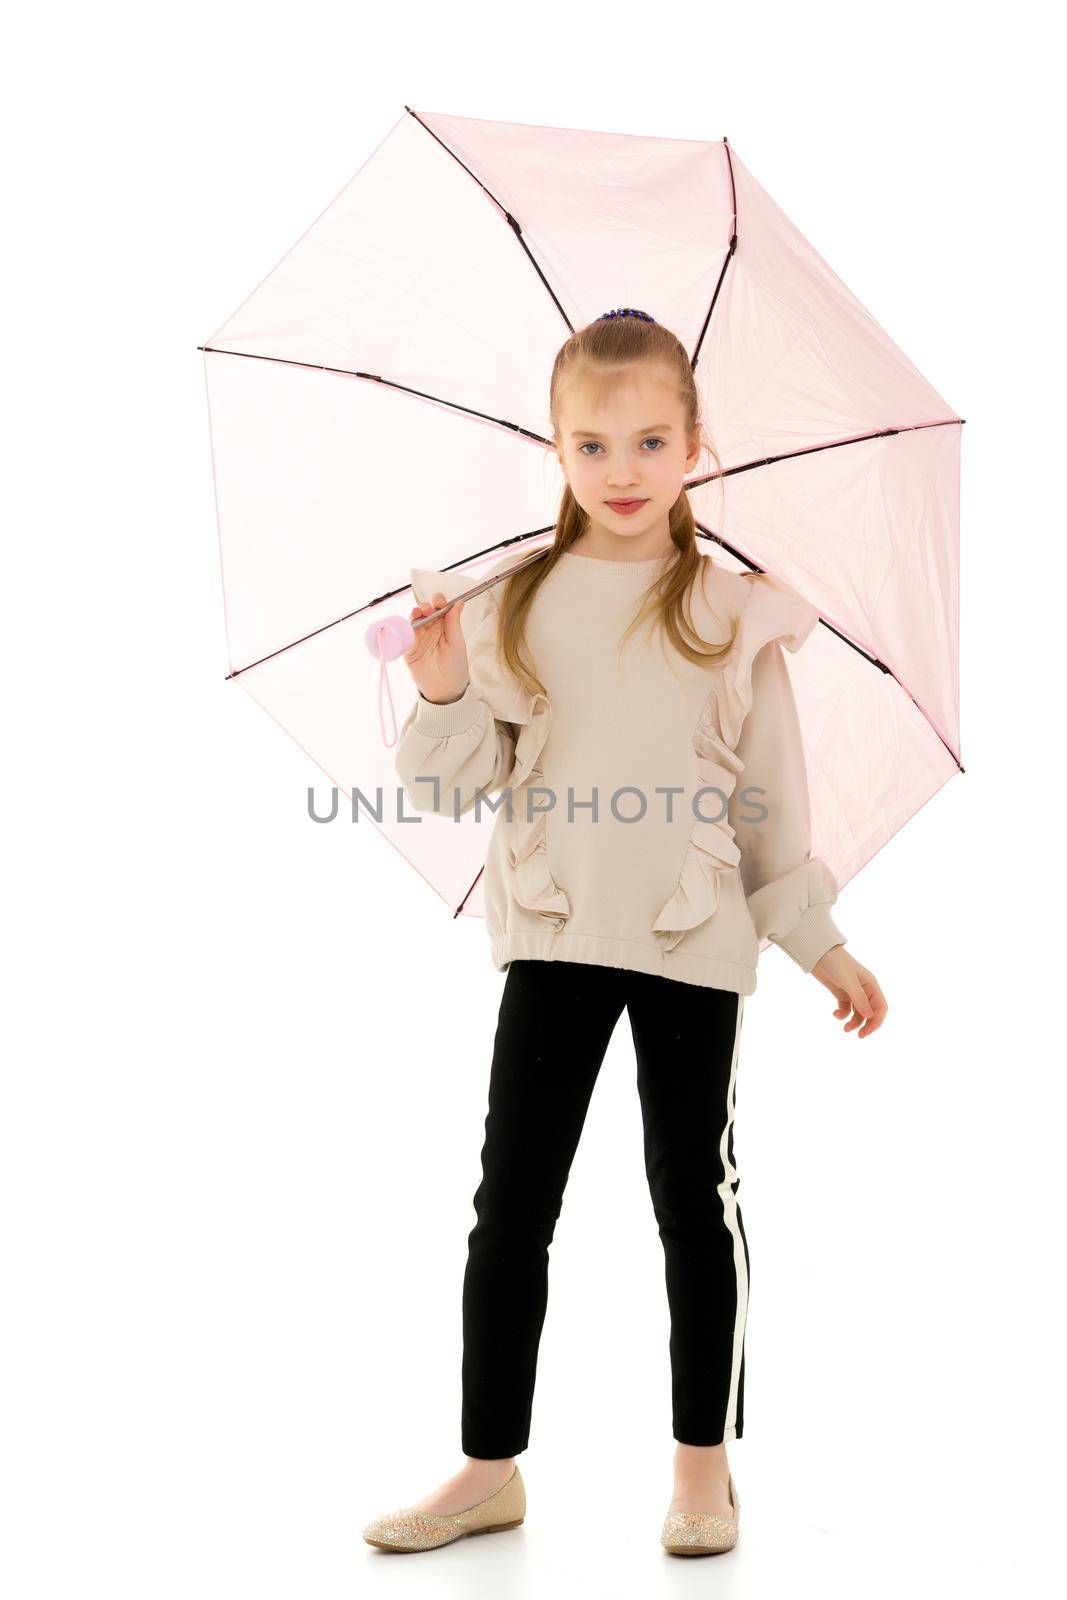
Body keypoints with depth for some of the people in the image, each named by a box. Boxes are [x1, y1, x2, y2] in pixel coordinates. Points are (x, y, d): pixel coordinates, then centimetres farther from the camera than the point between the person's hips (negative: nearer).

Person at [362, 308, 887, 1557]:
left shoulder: (734, 610, 1)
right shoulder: (514, 608, 2)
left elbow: (774, 790, 6)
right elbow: (456, 784, 3)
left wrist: (820, 942, 7)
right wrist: (444, 698, -16)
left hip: (694, 937, -1)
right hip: (553, 935, 1)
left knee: (695, 1199, 9)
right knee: (511, 1206, 6)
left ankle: (704, 1465, 25)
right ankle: (490, 1468, 22)